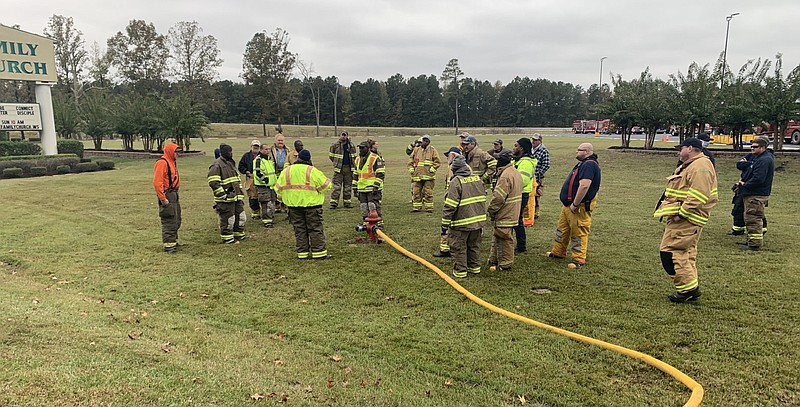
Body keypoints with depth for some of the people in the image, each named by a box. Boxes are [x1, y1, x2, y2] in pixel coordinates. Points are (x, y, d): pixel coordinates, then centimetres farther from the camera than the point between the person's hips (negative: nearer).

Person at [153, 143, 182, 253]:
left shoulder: (172, 162, 16)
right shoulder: (162, 163, -15)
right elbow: (157, 182, -21)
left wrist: (176, 194, 17)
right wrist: (163, 198, -22)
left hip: (174, 194, 10)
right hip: (167, 195, -10)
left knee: (176, 221, 18)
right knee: (169, 222, -6)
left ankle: (173, 241, 29)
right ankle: (168, 245, 0)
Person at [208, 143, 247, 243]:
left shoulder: (231, 163, 18)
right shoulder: (217, 165, -13)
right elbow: (213, 182, -20)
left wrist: (240, 192, 22)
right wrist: (222, 194, -20)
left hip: (236, 197, 9)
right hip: (226, 199, -9)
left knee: (240, 215, 15)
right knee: (227, 218, -2)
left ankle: (239, 234, 28)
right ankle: (227, 238, 9)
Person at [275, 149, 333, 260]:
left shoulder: (286, 171, 4)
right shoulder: (313, 171, -8)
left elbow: (279, 188, 9)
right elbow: (325, 185, -6)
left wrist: (282, 199, 24)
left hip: (293, 205, 3)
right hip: (311, 205, -3)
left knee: (299, 230, 10)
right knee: (316, 229, 4)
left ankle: (302, 253, 13)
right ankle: (319, 253, 5)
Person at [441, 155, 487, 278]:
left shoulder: (455, 182, -16)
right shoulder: (477, 179, 5)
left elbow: (450, 206, -19)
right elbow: (483, 198, 15)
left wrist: (445, 224, -13)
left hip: (461, 222, -7)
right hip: (478, 220, 7)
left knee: (458, 247, 6)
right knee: (474, 245, 20)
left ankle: (460, 270, 11)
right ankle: (475, 267, 30)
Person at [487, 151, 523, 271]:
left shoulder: (505, 176, -22)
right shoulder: (516, 173, 12)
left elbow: (498, 197, -25)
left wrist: (491, 210, -10)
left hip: (504, 215, -10)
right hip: (512, 213, 10)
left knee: (504, 239, 1)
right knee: (497, 237, 19)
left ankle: (505, 264, 11)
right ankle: (494, 260, 29)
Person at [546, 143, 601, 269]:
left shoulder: (589, 165, -19)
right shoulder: (583, 164, 17)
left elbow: (584, 186, -29)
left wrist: (575, 204, -26)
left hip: (580, 207, -11)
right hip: (568, 205, 11)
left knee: (579, 233, -2)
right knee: (562, 229, 19)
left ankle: (579, 260, 8)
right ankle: (558, 252, 32)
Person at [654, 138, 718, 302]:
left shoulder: (700, 167, -16)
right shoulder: (690, 166, 20)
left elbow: (697, 196, -26)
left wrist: (681, 213, -24)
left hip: (686, 219, -11)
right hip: (686, 219, 11)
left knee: (670, 251, -11)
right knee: (687, 252, 15)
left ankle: (688, 288, -6)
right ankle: (691, 289, 22)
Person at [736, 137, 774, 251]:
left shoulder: (765, 160, -18)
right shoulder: (758, 158, 17)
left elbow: (758, 179, -25)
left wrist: (745, 184, -12)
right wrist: (743, 180, 10)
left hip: (756, 195, -11)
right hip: (752, 194, 11)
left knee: (753, 220, -7)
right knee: (750, 219, 19)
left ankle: (755, 244, -3)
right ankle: (751, 241, 29)